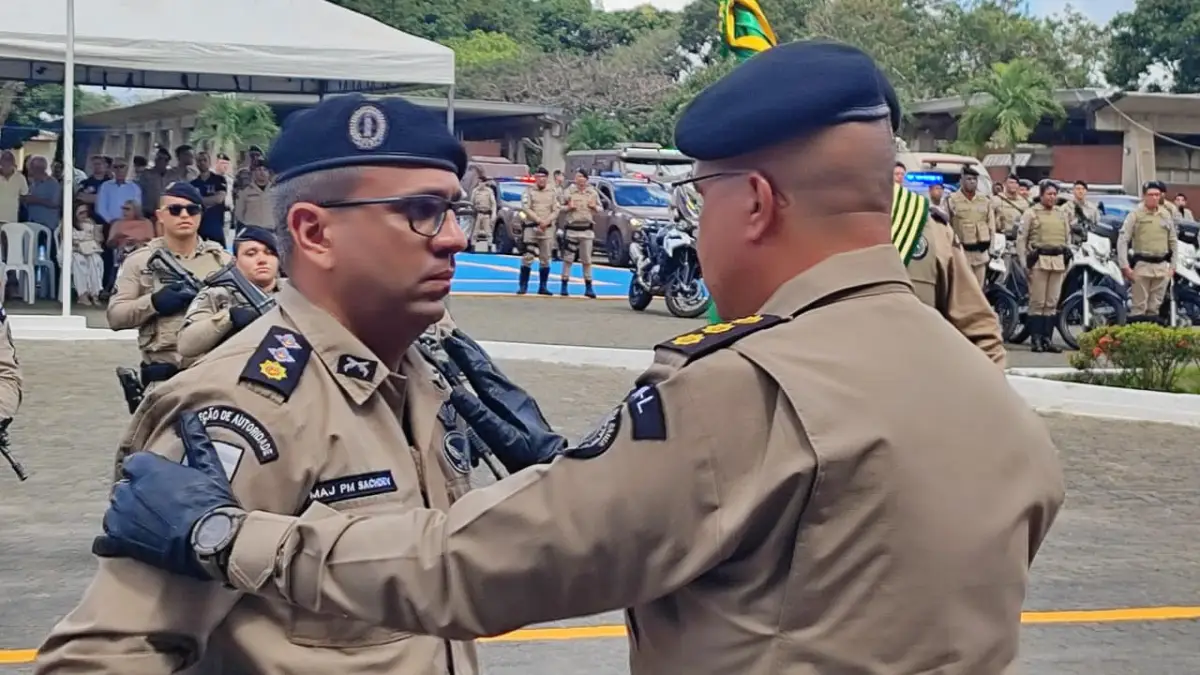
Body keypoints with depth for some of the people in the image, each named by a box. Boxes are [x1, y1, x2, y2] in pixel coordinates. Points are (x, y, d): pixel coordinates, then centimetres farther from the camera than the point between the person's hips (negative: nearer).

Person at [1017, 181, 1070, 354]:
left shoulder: (1062, 215, 17)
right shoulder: (1031, 214, 2)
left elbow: (1068, 239, 22)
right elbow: (1021, 240, 1)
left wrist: (1067, 261, 15)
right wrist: (1024, 263, -6)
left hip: (1058, 262, 5)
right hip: (1038, 261, -4)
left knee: (1052, 303, 5)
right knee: (1037, 302, -5)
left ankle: (1048, 338, 9)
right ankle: (1035, 338, -2)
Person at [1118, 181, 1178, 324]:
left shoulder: (1166, 215, 10)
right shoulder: (1136, 214, -4)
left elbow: (1173, 241, 17)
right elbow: (1122, 241, -7)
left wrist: (1173, 265, 11)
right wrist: (1125, 266, -12)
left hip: (1162, 266, 4)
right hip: (1142, 265, -4)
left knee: (1154, 307, 10)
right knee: (1138, 307, -3)